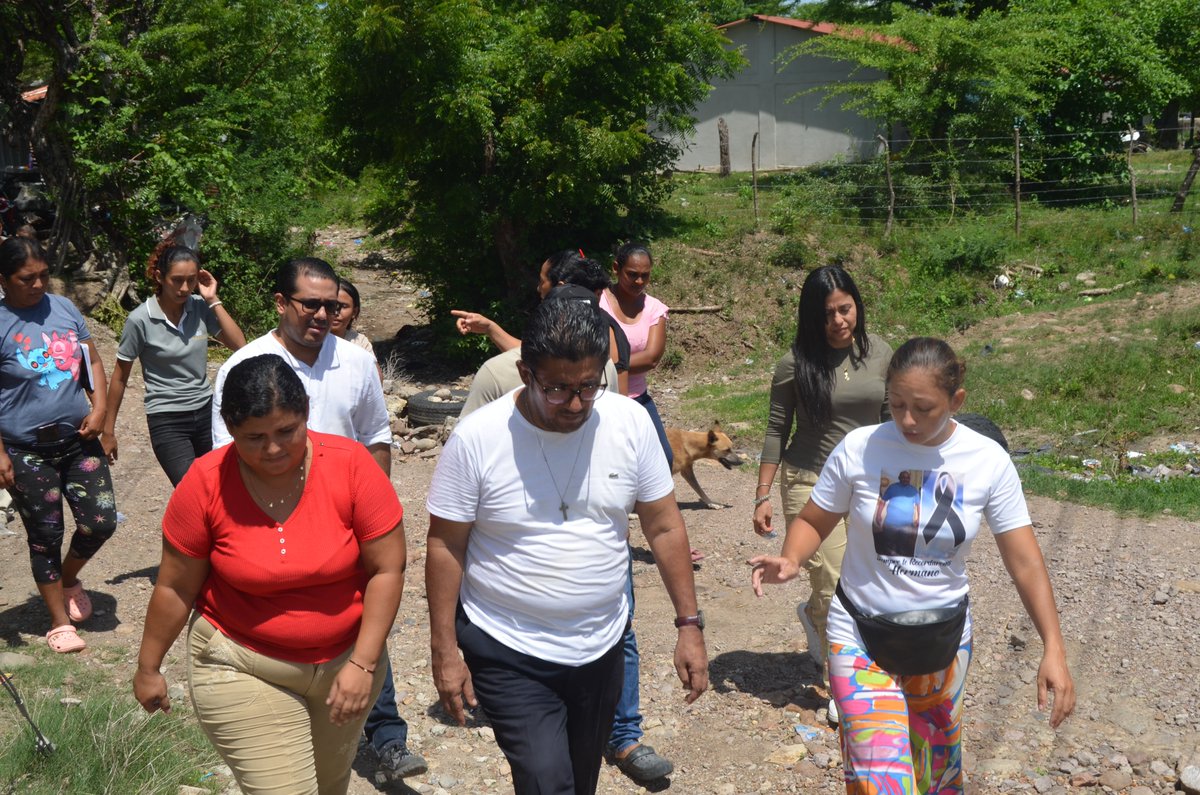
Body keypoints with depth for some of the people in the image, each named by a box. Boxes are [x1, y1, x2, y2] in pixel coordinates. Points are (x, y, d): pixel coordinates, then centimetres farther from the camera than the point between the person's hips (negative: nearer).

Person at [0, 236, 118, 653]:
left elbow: (93, 362, 10)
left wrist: (99, 408, -6)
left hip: (78, 440, 4)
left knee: (101, 521, 3)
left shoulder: (64, 308, 1)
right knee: (46, 536, 7)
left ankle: (68, 578, 34)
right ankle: (60, 622, 23)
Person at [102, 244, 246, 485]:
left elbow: (240, 346, -9)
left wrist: (213, 301, -11)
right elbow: (120, 377, -3)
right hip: (167, 421, -4)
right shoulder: (140, 320, -12)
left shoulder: (201, 307, -3)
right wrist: (108, 431, 1)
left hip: (206, 412, 4)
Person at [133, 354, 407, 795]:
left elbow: (387, 569, -14)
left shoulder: (351, 464, -19)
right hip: (244, 668, -2)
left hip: (346, 658, 2)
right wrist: (148, 668, 3)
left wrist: (363, 663, -17)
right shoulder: (206, 484, -18)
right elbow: (175, 587, -7)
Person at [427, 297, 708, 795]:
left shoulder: (630, 423, -9)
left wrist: (689, 625, -1)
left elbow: (664, 527, 0)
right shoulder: (477, 438, -16)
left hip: (602, 647, 4)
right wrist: (444, 651, -7)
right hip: (508, 653, -3)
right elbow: (445, 546, -8)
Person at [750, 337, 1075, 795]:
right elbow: (813, 521, -3)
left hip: (943, 637, 2)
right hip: (862, 636, -2)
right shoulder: (859, 449, -14)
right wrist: (791, 560, -25)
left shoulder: (988, 462, -11)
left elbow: (1025, 561, -8)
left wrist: (1053, 649, -15)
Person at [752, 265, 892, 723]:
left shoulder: (880, 355, 0)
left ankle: (813, 616, 44)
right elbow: (776, 432, -3)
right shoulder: (796, 363, -9)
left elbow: (892, 421, 10)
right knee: (836, 586, -8)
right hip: (811, 483, -4)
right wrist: (762, 497, -5)